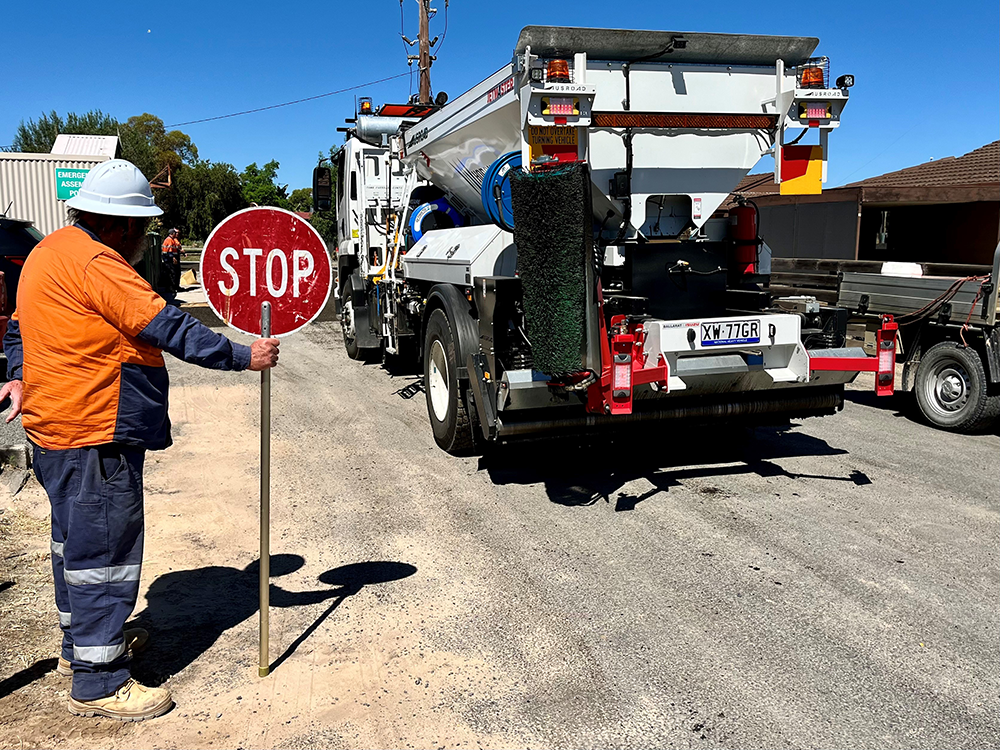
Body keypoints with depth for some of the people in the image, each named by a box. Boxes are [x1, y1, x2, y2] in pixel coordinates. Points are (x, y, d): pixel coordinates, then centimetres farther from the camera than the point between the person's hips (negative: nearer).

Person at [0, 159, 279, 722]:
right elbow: (167, 327, -24)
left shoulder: (52, 252, 14)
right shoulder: (94, 263, -20)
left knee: (77, 540, 22)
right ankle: (98, 683, 6)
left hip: (59, 425, 11)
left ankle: (81, 642, 39)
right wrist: (242, 356, -19)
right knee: (105, 549, -3)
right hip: (96, 434, -11)